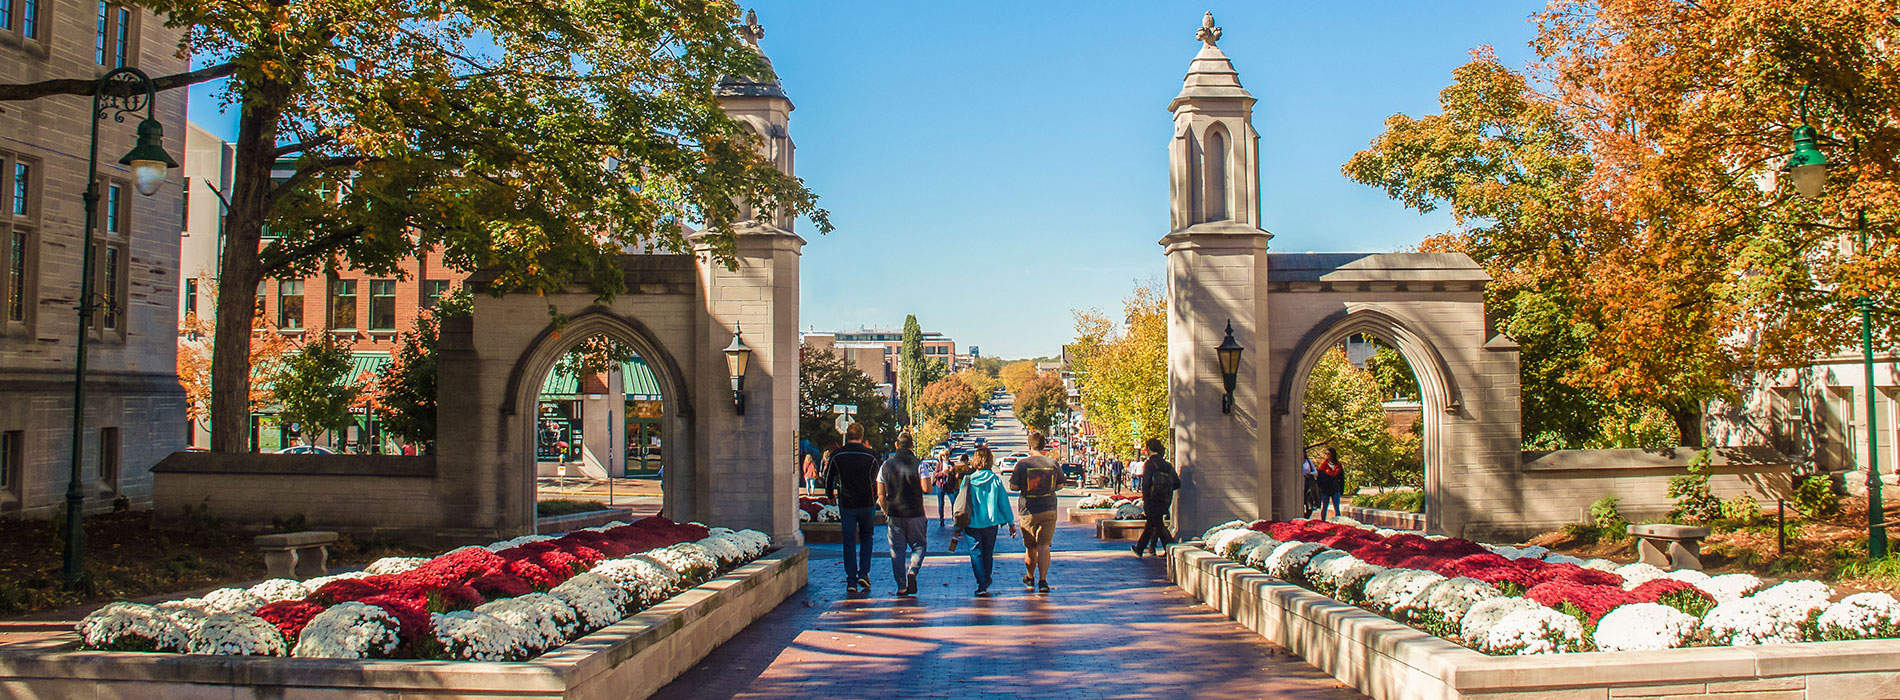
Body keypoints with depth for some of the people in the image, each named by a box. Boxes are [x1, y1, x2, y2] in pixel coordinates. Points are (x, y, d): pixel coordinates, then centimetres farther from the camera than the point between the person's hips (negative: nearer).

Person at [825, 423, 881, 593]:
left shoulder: (836, 455, -3)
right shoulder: (870, 455, -5)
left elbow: (828, 478, 5)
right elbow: (877, 479, 4)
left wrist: (831, 496, 21)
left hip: (846, 504, 0)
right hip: (867, 503, 0)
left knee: (849, 542, 6)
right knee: (866, 537, 18)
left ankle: (851, 581, 3)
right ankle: (863, 573, 5)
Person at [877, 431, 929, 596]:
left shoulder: (886, 465, 3)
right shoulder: (918, 463, -6)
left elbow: (881, 494, 4)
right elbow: (926, 488, -11)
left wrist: (886, 512, 15)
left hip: (894, 514, 2)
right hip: (915, 513, -2)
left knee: (897, 550, 8)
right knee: (918, 545, 13)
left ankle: (901, 587, 6)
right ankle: (912, 571, -13)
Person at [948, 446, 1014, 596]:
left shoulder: (968, 480, -5)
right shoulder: (995, 480, -4)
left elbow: (960, 504, 0)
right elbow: (1004, 502, 0)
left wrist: (957, 527, 8)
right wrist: (1011, 523, 9)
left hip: (972, 524, -2)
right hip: (991, 523, 2)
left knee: (976, 554, 2)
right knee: (988, 553, 17)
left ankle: (982, 585, -8)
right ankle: (987, 580, 33)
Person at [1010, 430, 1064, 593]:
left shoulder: (1022, 464, -9)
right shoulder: (1053, 463, -3)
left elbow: (1013, 486, -4)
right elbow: (1059, 485, 8)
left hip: (1027, 511, -1)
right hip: (1049, 509, 1)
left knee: (1030, 547, 13)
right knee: (1044, 546, 0)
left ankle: (1030, 578, 31)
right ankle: (1043, 580, -12)